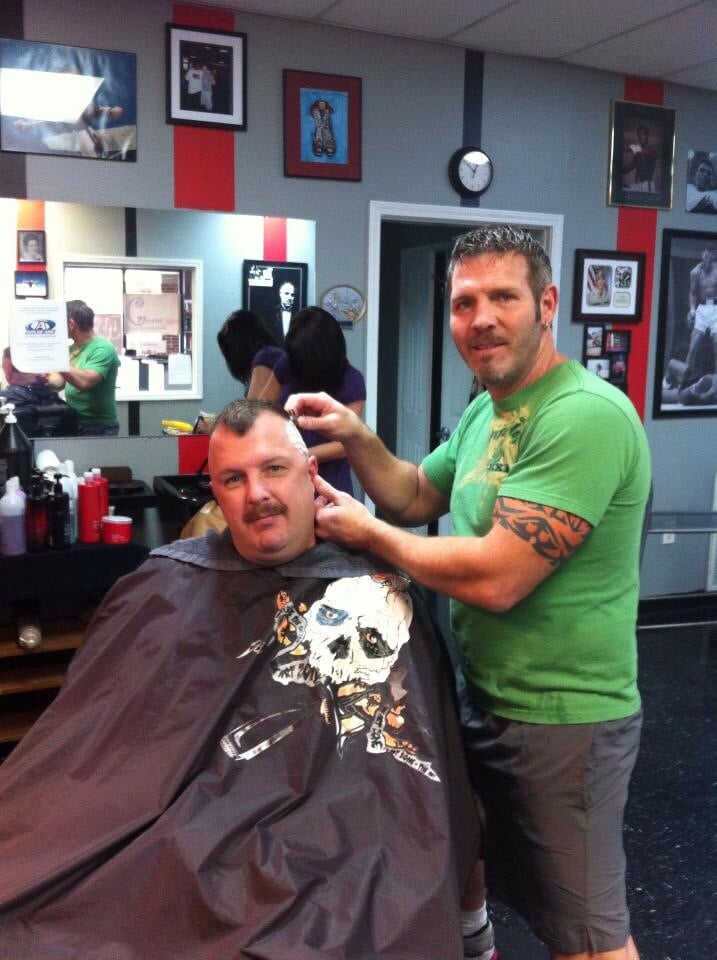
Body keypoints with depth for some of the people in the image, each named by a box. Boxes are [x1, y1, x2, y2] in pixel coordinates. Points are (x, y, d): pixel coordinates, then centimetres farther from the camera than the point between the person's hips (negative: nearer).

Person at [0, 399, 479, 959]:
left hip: (301, 850, -2)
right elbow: (79, 732, 13)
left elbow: (397, 787, 2)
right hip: (125, 841, 3)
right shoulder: (165, 584, 16)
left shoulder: (373, 598, 7)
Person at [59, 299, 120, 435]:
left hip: (98, 428, -8)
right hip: (73, 424, 8)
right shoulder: (73, 349, 9)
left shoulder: (102, 348, -15)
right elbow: (62, 381, 15)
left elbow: (85, 381, -30)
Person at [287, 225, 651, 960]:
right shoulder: (485, 409, 5)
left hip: (561, 715, -9)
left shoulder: (585, 417, -25)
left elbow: (495, 578, -30)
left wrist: (364, 532, -17)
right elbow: (416, 498, 15)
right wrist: (357, 439, -4)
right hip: (484, 697, 9)